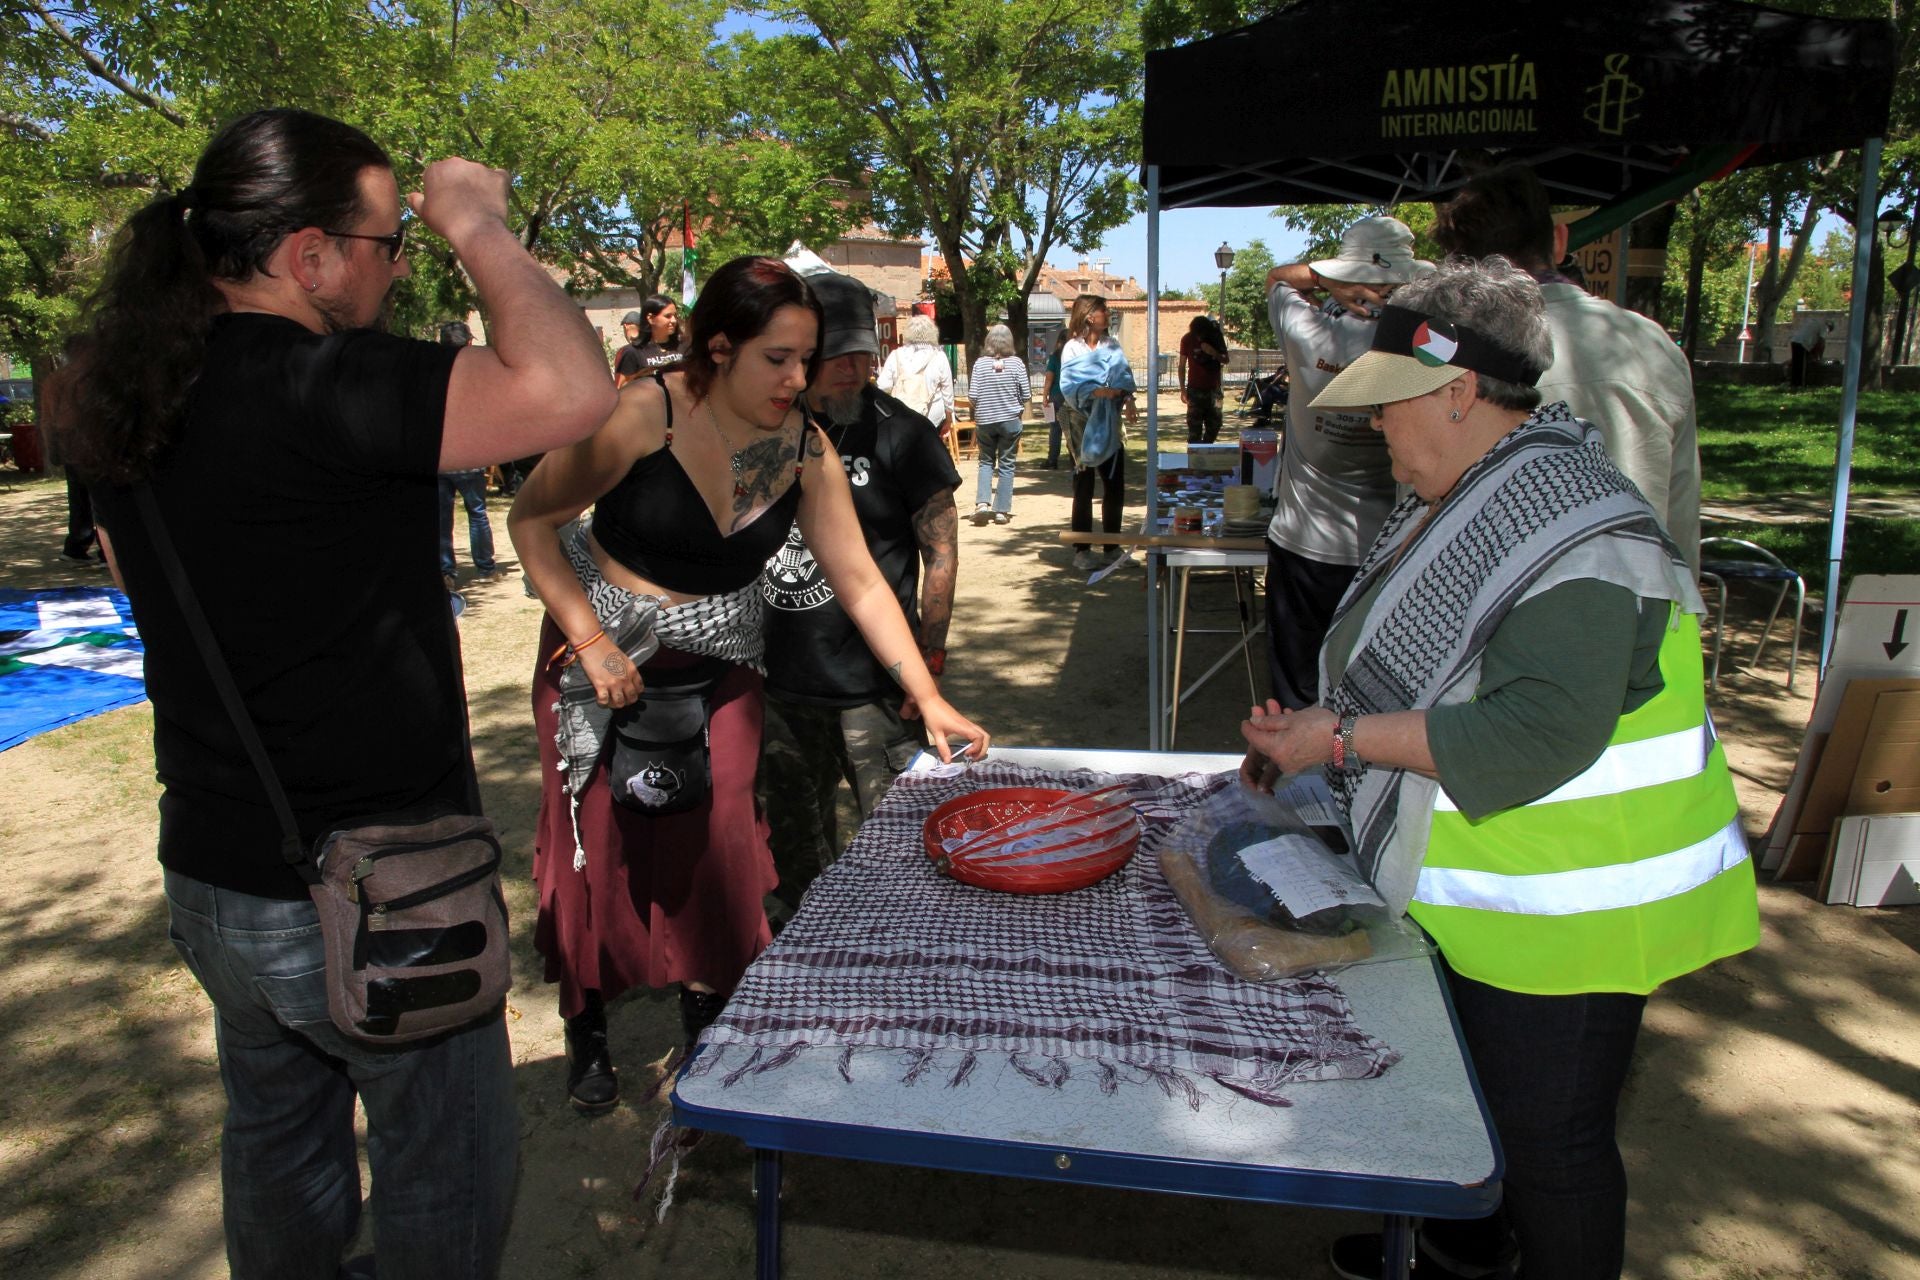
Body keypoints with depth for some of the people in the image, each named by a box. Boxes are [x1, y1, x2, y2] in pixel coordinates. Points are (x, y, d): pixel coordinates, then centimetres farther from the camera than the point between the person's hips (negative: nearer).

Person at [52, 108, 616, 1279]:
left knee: (277, 1142, 28)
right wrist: (476, 225, -19)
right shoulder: (306, 385, -26)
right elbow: (572, 388, -35)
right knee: (448, 1176, 14)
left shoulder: (132, 396, 1)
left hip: (216, 874, 9)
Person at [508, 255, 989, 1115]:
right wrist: (589, 640, -19)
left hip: (719, 664, 3)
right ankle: (586, 1027, 27)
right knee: (595, 836, 4)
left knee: (719, 834, 0)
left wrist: (930, 699, -16)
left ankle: (709, 1011, 23)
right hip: (605, 654, -2)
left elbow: (859, 581, -10)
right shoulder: (644, 415, -22)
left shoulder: (805, 448, -10)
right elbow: (533, 520, -13)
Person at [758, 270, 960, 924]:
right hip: (778, 680, 5)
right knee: (793, 846, 18)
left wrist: (928, 656, -10)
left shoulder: (902, 433, -8)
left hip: (874, 687, -4)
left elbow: (941, 553, -5)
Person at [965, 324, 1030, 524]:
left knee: (986, 461, 14)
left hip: (985, 420, 1)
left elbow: (972, 395, -7)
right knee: (1006, 464, 7)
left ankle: (982, 502, -3)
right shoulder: (1016, 363, -6)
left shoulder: (980, 363, -6)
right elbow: (1026, 394, -4)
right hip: (1010, 420, -1)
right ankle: (1001, 510, 6)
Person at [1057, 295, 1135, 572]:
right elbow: (1071, 386, -18)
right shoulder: (1072, 348, -6)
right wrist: (1100, 391, -30)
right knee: (1084, 487, 0)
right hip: (1081, 423, -5)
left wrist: (1127, 398, -18)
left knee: (1115, 485, 7)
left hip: (1108, 424, 5)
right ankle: (1082, 551, 8)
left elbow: (1124, 375, 1)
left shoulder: (1111, 344, 10)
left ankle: (1112, 547, 20)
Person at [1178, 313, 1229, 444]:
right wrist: (1183, 389, -4)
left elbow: (1225, 360, 6)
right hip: (1195, 389, -2)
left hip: (1213, 388, 2)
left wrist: (1214, 353, -15)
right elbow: (1182, 365, 1)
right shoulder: (1187, 339, -3)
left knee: (1215, 423, 5)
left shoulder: (1216, 336, 0)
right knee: (1194, 425, -8)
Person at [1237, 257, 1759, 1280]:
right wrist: (1314, 723, 4)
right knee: (1470, 1091, 27)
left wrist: (1343, 737, -28)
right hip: (1474, 892, 10)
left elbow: (1538, 736, -34)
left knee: (1545, 1137, 8)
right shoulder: (1456, 504, 7)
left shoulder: (1575, 535, -25)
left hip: (1560, 917, -10)